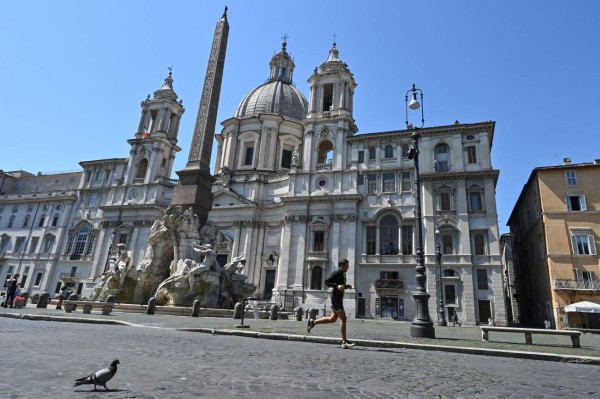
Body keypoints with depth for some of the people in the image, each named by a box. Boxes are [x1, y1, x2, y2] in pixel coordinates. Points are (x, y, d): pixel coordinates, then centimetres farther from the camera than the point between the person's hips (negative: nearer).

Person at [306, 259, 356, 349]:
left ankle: (313, 322, 23)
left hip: (339, 298, 10)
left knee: (332, 319, 14)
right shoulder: (337, 273, -13)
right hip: (336, 298, -10)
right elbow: (326, 282, -17)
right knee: (343, 318, -8)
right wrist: (337, 286, -27)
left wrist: (347, 286, 10)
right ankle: (344, 342, -3)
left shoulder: (343, 274, 15)